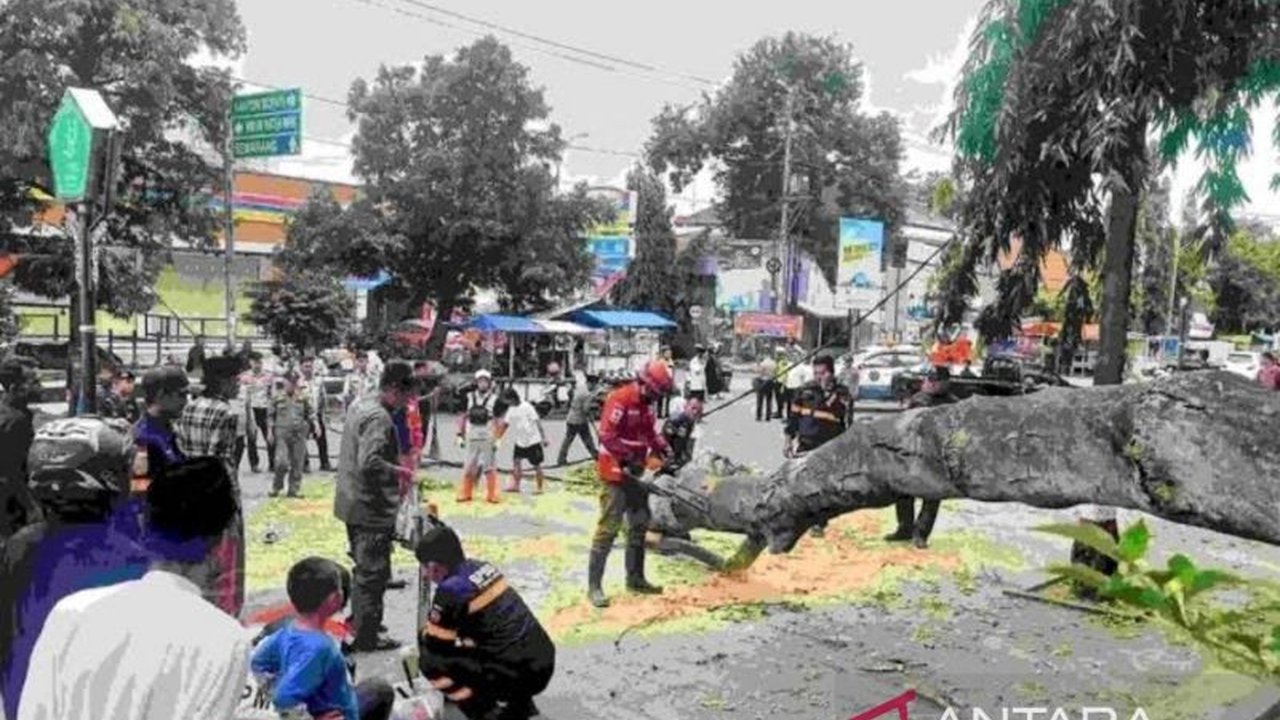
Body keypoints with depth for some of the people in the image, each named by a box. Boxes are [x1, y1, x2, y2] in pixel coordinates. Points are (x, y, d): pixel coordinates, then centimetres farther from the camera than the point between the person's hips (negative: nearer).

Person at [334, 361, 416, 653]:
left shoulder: (358, 406, 10)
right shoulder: (379, 418, -22)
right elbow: (369, 462, -33)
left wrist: (394, 469, 13)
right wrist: (398, 472, -19)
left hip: (352, 503, 10)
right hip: (372, 509, -10)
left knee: (364, 569, 24)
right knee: (374, 573, 2)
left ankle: (358, 621, 38)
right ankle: (366, 638, 12)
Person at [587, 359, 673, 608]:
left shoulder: (646, 404, 10)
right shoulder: (619, 400, -19)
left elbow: (651, 433, 18)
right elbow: (607, 436, -24)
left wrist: (665, 450, 2)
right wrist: (628, 459, -26)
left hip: (636, 473, 10)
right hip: (616, 473, -10)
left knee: (639, 526, 16)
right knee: (608, 529, -10)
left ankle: (635, 578, 27)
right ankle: (594, 586, -6)